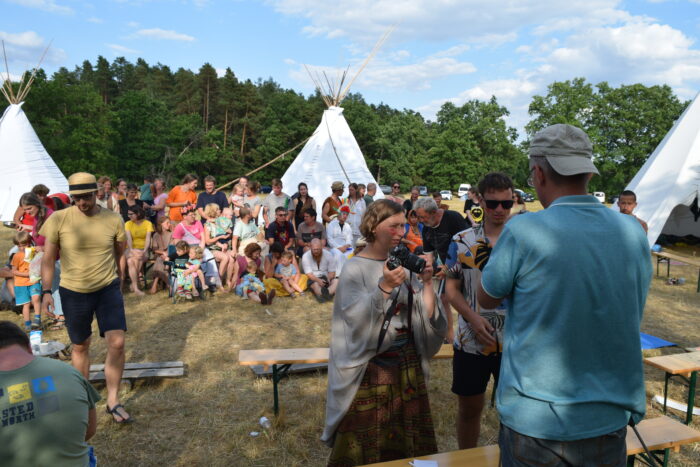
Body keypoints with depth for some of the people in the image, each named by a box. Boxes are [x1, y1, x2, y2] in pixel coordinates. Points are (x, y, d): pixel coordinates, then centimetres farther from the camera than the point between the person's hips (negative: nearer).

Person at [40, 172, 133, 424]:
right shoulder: (59, 219, -10)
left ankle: (113, 401, 8)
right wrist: (46, 292, -6)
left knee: (117, 343, -9)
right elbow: (48, 259, -1)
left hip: (108, 289, 0)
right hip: (73, 292, 0)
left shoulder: (113, 219, -8)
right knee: (80, 346, 14)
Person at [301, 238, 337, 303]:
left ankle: (327, 292, -58)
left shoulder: (329, 255, -6)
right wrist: (318, 280, -31)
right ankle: (327, 295, -63)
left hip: (326, 278, 1)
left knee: (336, 281, -29)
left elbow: (332, 272, -4)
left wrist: (328, 279, -26)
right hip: (313, 279, -1)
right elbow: (309, 274, -12)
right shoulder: (305, 256, -10)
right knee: (315, 284, -35)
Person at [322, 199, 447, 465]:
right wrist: (384, 288, -30)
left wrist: (426, 283, -11)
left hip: (407, 363, 5)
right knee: (365, 442, 4)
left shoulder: (404, 264, 5)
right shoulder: (355, 269, -9)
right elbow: (355, 319, -21)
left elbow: (426, 316, 2)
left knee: (407, 437, 14)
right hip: (369, 367, -5)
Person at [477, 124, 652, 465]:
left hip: (535, 421, -4)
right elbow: (633, 316, 9)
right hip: (610, 422, 4)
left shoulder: (522, 232, -20)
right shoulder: (633, 232, -4)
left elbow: (485, 299, -3)